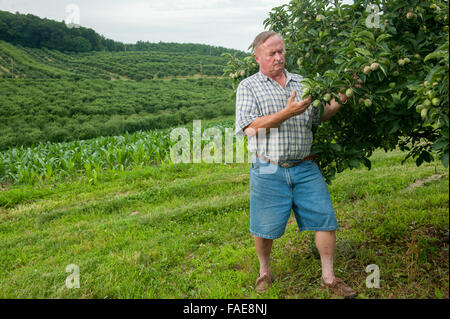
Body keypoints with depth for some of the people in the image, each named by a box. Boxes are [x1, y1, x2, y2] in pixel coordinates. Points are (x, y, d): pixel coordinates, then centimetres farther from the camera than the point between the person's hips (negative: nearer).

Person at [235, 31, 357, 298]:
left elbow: (318, 117, 17)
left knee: (325, 219, 2)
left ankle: (328, 276, 19)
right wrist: (287, 113, -19)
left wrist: (336, 105, -3)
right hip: (269, 171, -3)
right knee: (264, 228, 6)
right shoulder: (248, 87, 2)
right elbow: (251, 127, -11)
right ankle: (265, 271, 32)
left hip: (305, 168, 4)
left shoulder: (302, 83, 15)